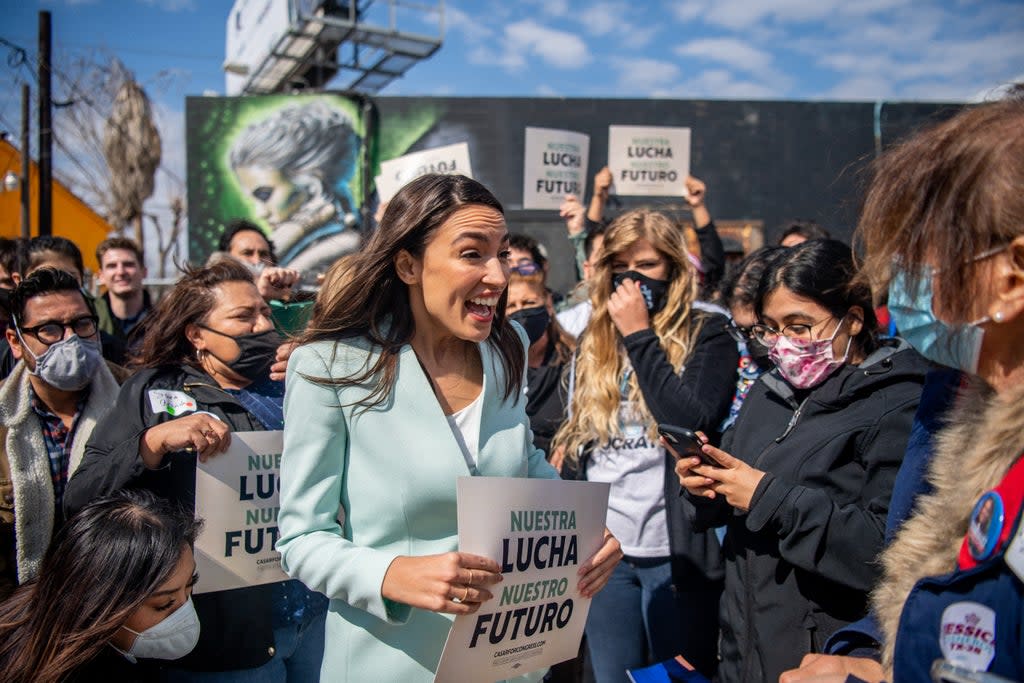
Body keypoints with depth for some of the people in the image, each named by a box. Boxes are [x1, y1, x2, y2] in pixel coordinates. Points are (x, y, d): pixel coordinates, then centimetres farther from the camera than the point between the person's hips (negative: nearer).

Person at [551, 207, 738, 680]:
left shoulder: (706, 334, -4)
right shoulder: (592, 343, 10)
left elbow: (693, 421, -21)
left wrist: (640, 336, -16)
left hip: (676, 548, -4)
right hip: (603, 547, 5)